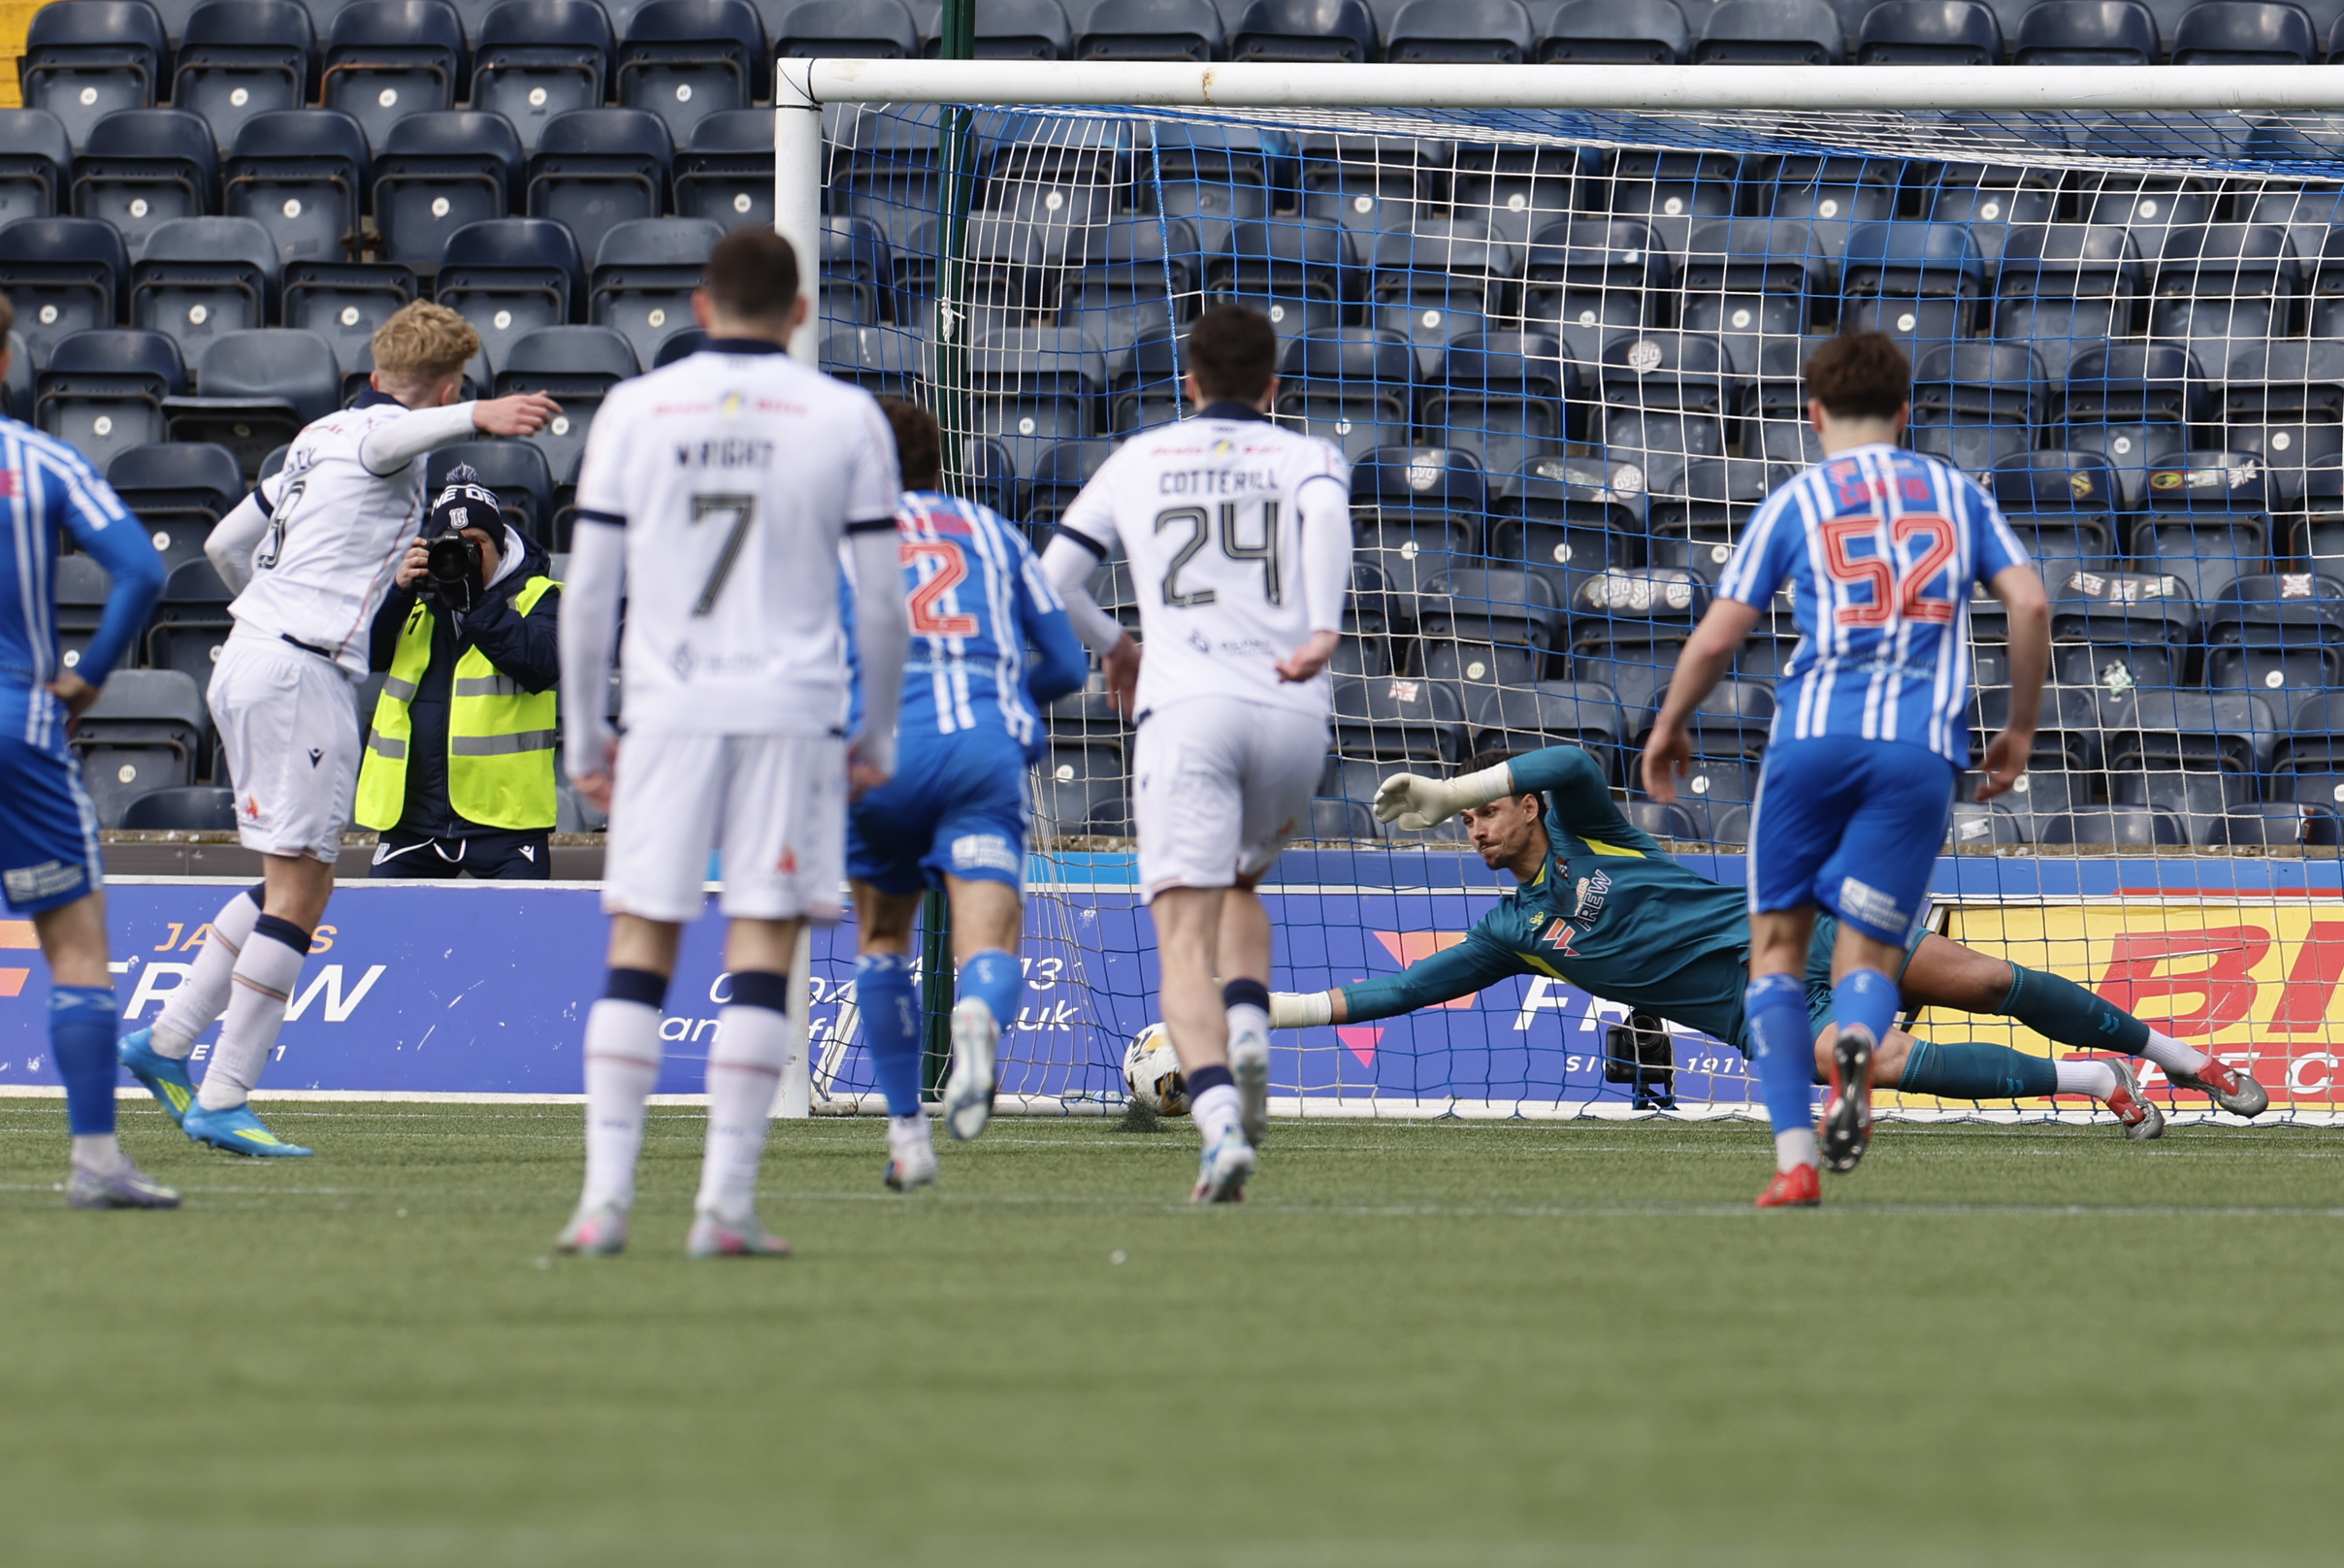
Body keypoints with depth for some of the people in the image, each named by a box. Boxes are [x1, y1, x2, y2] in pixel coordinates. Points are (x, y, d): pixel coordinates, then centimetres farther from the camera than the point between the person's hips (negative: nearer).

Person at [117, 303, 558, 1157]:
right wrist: (478, 416, -51)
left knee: (299, 883, 17)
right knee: (298, 890, -7)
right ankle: (222, 1102, -8)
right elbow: (395, 436, -33)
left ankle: (165, 1040, 18)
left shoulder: (318, 437, 20)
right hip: (301, 675, -10)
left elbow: (225, 543, 28)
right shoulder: (378, 431, -5)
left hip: (249, 661, 10)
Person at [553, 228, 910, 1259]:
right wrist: (878, 737, 15)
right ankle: (726, 1203, -5)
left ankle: (607, 1195, -4)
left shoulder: (634, 410, 5)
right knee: (761, 952, 0)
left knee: (638, 950, 4)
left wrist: (584, 737, 14)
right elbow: (882, 601, 4)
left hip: (667, 710, 1)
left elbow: (587, 593, 5)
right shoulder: (845, 418, 3)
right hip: (793, 710, -1)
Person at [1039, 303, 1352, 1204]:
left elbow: (1051, 582, 15)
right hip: (1292, 717, 2)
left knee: (1185, 945, -9)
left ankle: (1221, 1122, -32)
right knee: (1242, 882, 29)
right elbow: (1326, 508, -10)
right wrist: (1323, 630, -17)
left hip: (1185, 713, -2)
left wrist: (1112, 647, 32)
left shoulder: (1138, 461, 19)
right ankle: (1249, 1030, 1)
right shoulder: (1305, 456, 16)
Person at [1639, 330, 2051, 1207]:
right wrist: (2020, 730, 18)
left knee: (1778, 939, 11)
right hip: (1923, 748, 1)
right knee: (1869, 952, 5)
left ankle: (1794, 1158, -3)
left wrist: (1669, 728, 23)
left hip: (1814, 732, -1)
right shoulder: (1956, 493, 18)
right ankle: (1857, 1040, -35)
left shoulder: (1795, 502, 12)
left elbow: (1716, 639, 7)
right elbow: (2029, 605, 7)